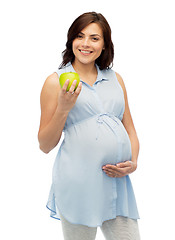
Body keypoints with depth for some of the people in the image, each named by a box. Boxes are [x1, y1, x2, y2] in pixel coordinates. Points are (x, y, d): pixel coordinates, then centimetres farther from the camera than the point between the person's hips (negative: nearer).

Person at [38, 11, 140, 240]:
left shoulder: (115, 79, 13)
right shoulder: (55, 81, 2)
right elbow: (45, 145, 2)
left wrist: (133, 163, 0)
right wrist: (64, 108, -12)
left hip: (117, 180, 4)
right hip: (77, 183, -3)